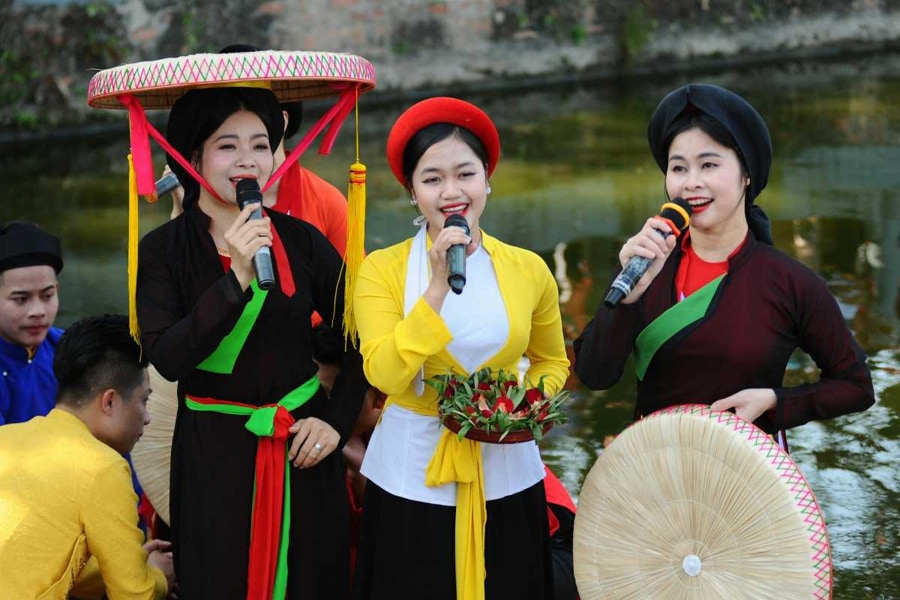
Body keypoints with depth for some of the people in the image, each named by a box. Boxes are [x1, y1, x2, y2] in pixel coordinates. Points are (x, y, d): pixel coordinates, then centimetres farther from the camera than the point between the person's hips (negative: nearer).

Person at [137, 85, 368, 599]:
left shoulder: (303, 241, -2)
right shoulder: (162, 251, -6)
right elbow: (167, 358, -18)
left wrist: (337, 420, -3)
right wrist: (236, 279, -26)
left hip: (302, 445, 2)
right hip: (212, 453, -1)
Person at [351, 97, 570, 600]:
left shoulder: (529, 269, -1)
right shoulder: (383, 269, -8)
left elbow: (553, 362, 14)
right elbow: (384, 374, -20)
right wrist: (438, 286, -24)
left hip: (504, 472, 2)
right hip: (411, 475, -2)